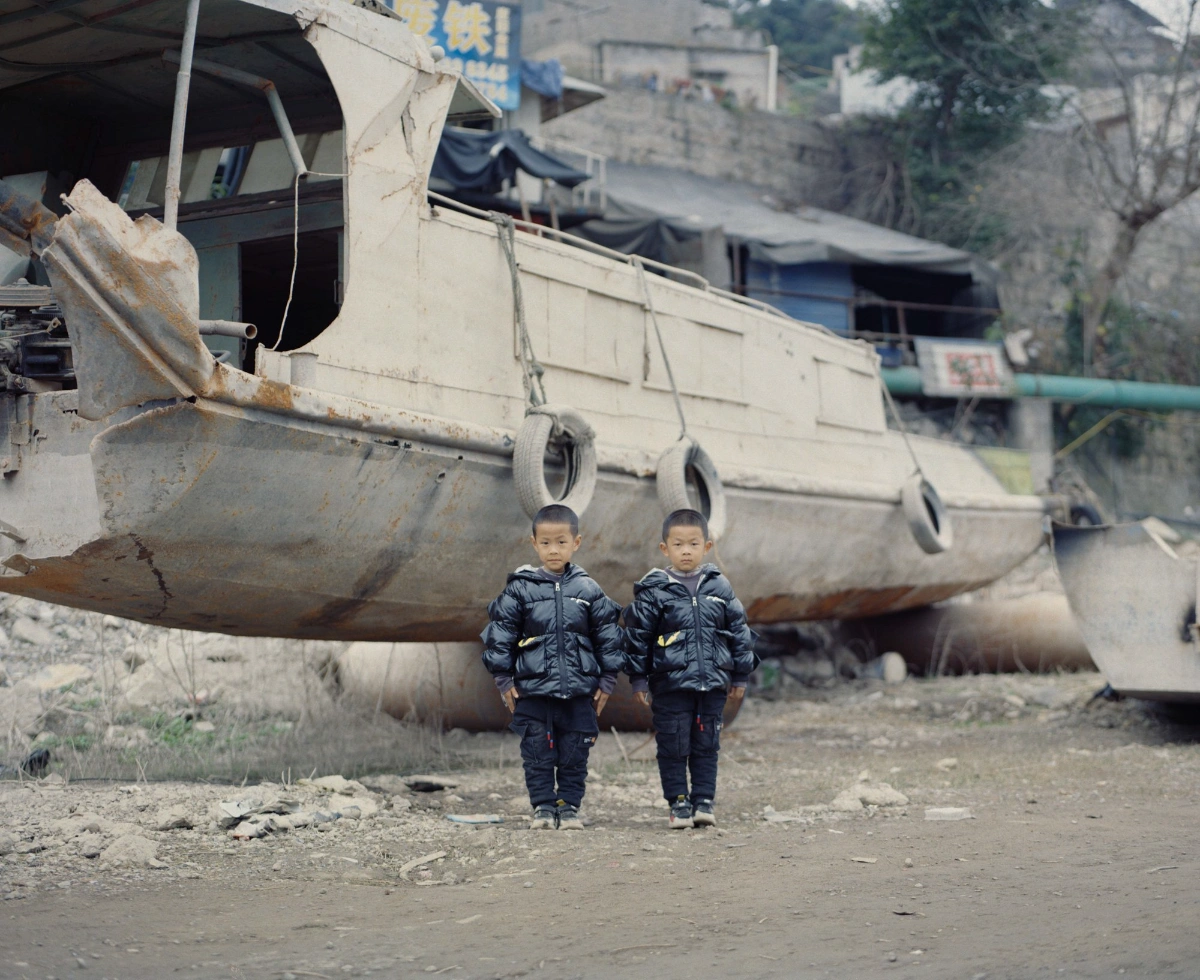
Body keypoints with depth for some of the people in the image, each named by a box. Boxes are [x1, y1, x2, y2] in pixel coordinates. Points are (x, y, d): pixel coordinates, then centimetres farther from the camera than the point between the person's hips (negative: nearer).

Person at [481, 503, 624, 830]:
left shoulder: (588, 590, 3)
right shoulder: (520, 589, -1)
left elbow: (609, 637, 8)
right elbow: (499, 635, 2)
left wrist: (606, 681, 6)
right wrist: (504, 680, 0)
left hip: (579, 691, 1)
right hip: (533, 692, -1)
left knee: (575, 755, 5)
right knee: (538, 754, 3)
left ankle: (569, 807, 16)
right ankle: (543, 808, 13)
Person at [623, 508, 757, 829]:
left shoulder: (720, 587, 4)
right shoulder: (653, 591, -4)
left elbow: (739, 631, 11)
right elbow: (637, 635, 1)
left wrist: (740, 676, 11)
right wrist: (638, 679, 0)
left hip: (713, 682, 2)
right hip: (670, 684, -2)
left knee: (707, 745, 7)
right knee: (673, 746, 1)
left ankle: (703, 800, 16)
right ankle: (678, 802, 11)